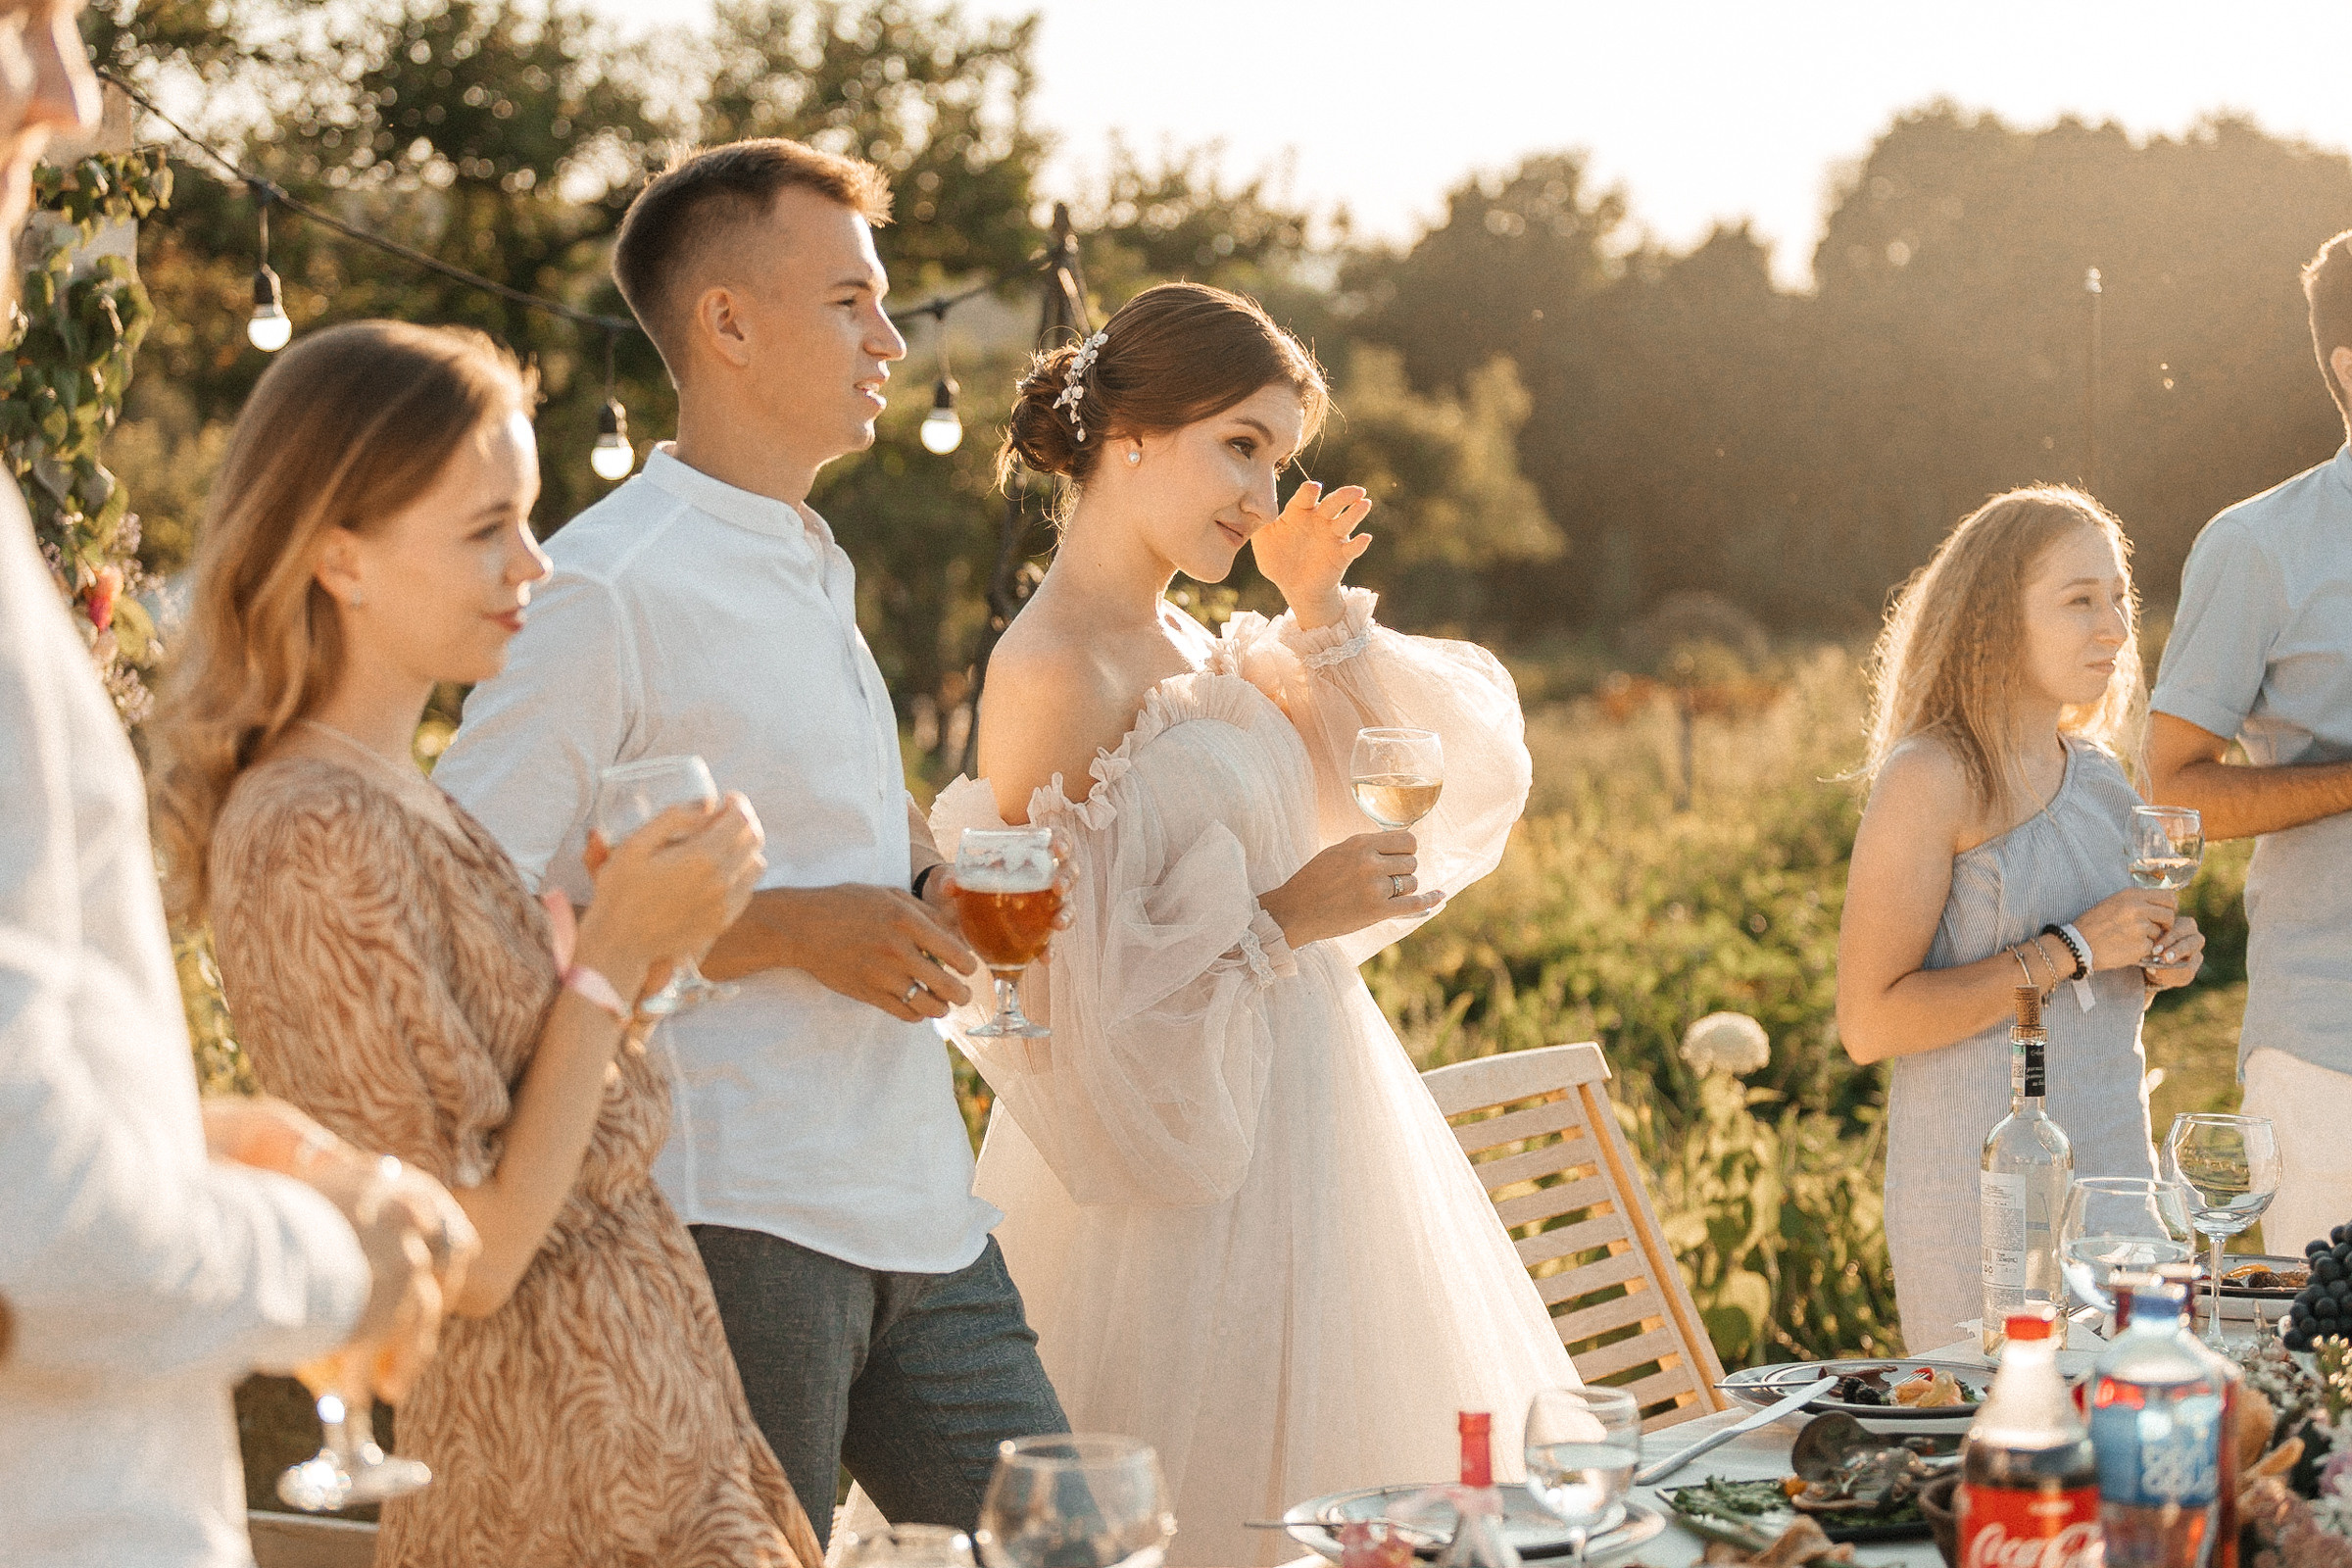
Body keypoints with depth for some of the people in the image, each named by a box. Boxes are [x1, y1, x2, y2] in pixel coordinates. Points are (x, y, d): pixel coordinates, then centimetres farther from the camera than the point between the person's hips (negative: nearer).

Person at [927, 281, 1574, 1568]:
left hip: (1303, 1124, 9)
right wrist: (1283, 919, -17)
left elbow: (1436, 784, 14)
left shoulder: (1198, 651, 10)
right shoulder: (1052, 669, -16)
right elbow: (1058, 980, -20)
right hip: (1185, 1183, -9)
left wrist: (1321, 613, 3)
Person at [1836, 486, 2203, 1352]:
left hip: (2113, 1172, 7)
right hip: (1980, 1195, -7)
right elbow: (1869, 1023, -18)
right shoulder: (1929, 778, -12)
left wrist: (2153, 966, 2)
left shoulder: (2098, 777, 11)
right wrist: (2074, 949, -18)